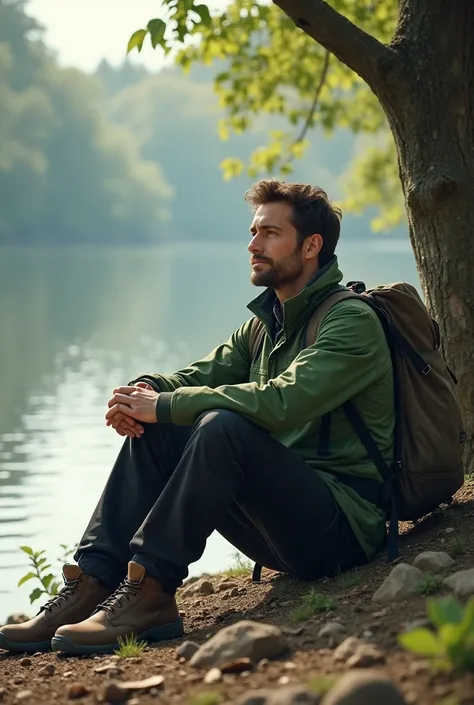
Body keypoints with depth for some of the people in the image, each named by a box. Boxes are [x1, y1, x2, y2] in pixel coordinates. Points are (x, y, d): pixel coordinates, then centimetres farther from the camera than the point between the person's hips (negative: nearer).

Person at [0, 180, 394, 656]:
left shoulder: (353, 322, -12)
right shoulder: (265, 322, 17)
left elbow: (281, 401, -27)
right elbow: (201, 374, 11)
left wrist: (164, 406, -23)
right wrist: (145, 391, -13)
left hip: (342, 525, -8)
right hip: (286, 520, 8)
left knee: (224, 425, -31)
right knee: (153, 431, -3)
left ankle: (150, 593, -27)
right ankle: (92, 585, -13)